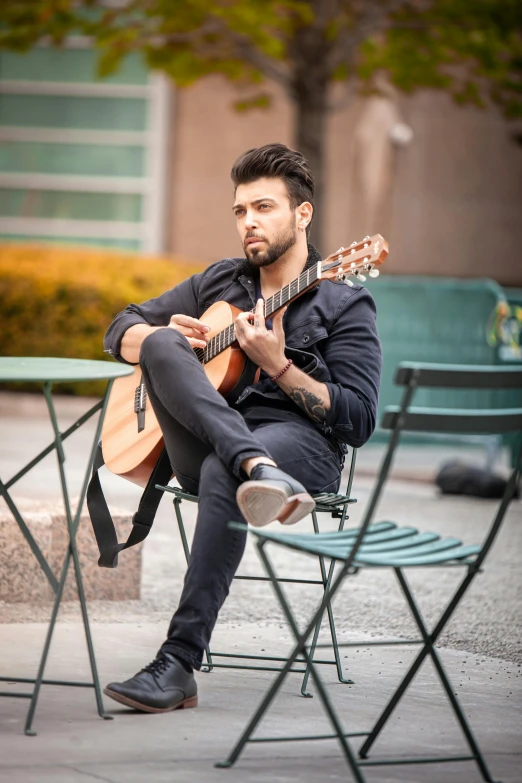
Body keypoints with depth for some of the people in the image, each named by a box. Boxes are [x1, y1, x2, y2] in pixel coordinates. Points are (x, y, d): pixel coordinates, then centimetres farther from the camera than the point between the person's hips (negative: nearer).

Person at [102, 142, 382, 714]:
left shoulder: (344, 304, 6)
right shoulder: (218, 283, 22)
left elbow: (359, 420, -3)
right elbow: (121, 332, 25)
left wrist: (276, 365, -14)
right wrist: (165, 341, 1)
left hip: (302, 445, -4)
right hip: (200, 447, 4)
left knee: (222, 471, -40)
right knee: (160, 343, -23)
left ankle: (179, 663, -41)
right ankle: (258, 471, -48)